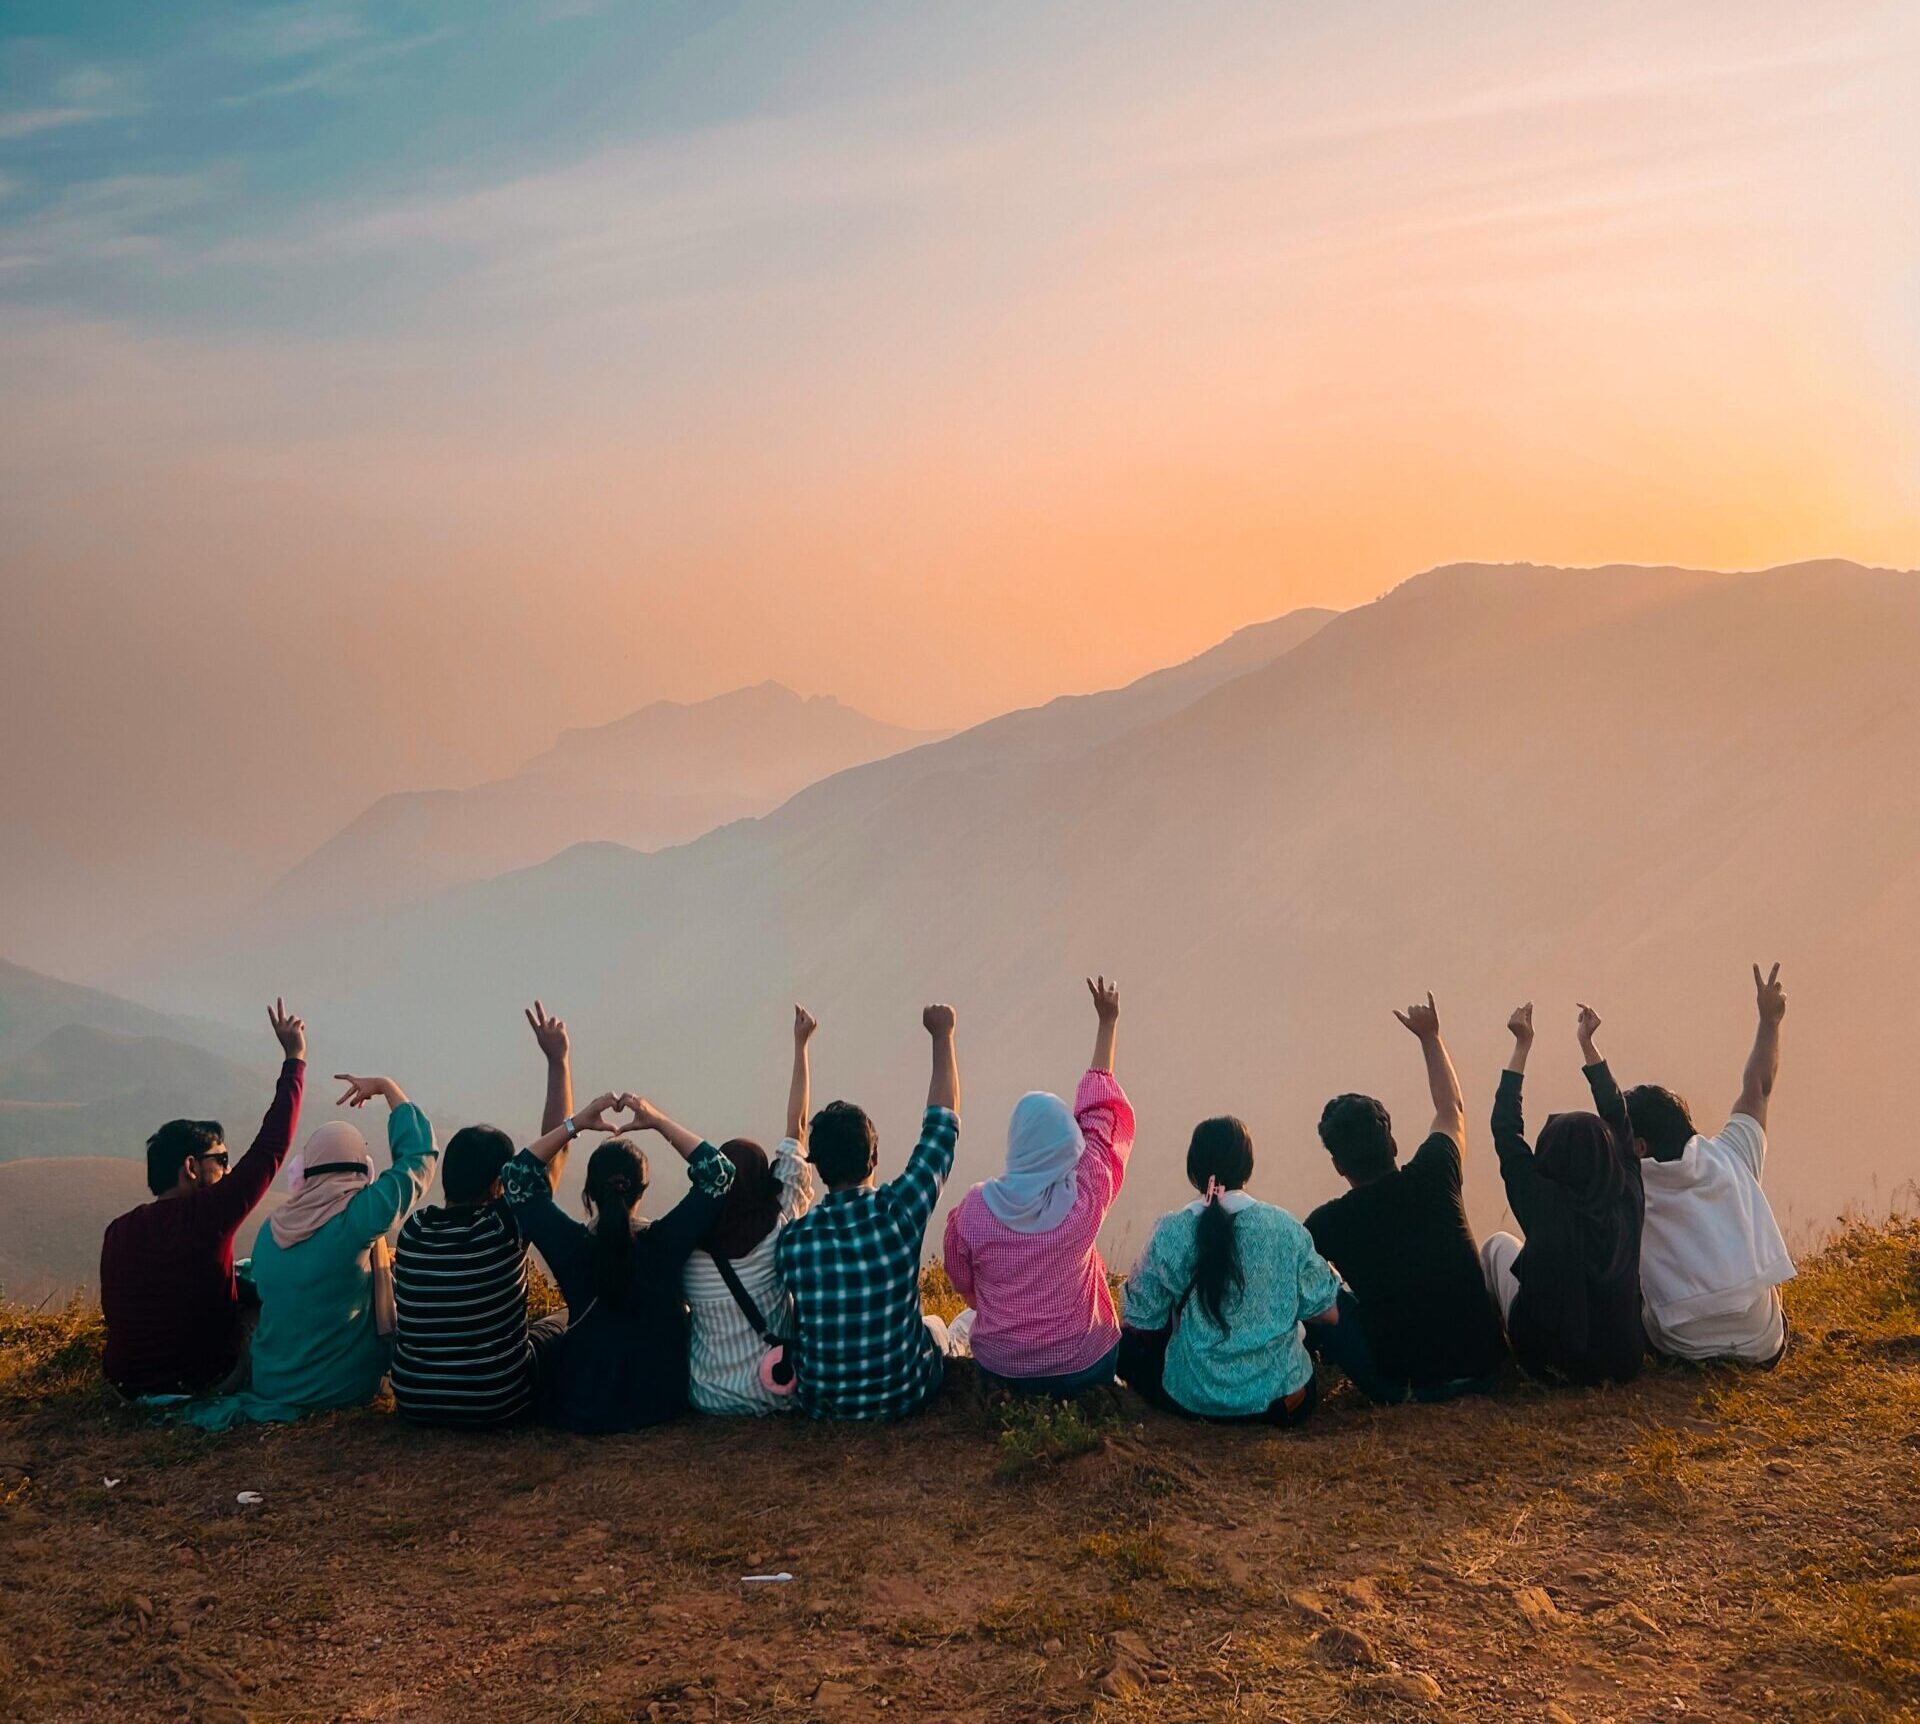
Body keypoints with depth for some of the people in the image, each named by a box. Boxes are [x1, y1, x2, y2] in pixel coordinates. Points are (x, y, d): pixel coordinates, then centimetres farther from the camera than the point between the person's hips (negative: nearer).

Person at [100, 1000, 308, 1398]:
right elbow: (271, 1148, -14)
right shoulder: (206, 1213, -18)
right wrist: (295, 1059, -7)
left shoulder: (118, 1230, -1)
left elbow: (115, 1309, 9)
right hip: (203, 1379, -6)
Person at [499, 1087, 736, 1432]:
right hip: (660, 1399, 0)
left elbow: (518, 1175, -7)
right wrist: (659, 1121, -13)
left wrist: (574, 1124, -8)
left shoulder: (571, 1246, -20)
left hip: (582, 1404, 0)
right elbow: (719, 1171, -14)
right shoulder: (664, 1243, -22)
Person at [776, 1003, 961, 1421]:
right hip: (905, 1396, -1)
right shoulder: (900, 1210, -20)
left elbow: (789, 1326, -2)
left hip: (820, 1403, 1)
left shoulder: (790, 1239, -17)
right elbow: (943, 1122, -6)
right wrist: (942, 1036, 6)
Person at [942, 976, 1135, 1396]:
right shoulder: (1087, 1196, -20)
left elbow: (962, 1282, 0)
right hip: (1083, 1369, -1)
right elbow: (1100, 1114, -5)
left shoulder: (974, 1208, -19)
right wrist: (1107, 1023, 5)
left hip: (1000, 1369, 1)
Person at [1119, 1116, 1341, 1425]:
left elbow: (1141, 1323, -4)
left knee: (1129, 1342, 24)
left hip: (1192, 1399, -3)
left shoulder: (1171, 1232, -11)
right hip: (1283, 1399, 3)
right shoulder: (1286, 1227, -7)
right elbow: (1327, 1312, -1)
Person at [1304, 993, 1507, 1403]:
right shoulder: (1433, 1179, -6)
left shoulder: (1327, 1223, -12)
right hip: (1481, 1369, 3)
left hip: (1399, 1384, -3)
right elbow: (1452, 1109, 15)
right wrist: (1429, 1036, 26)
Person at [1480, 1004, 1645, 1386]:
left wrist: (1522, 1046, -4)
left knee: (1498, 1244, 20)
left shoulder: (1542, 1202, -22)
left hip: (1547, 1356, -3)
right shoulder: (1628, 1199, -13)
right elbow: (1619, 1122, 2)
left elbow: (1505, 1128, -9)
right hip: (1619, 1359, 3)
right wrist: (1588, 1044, 7)